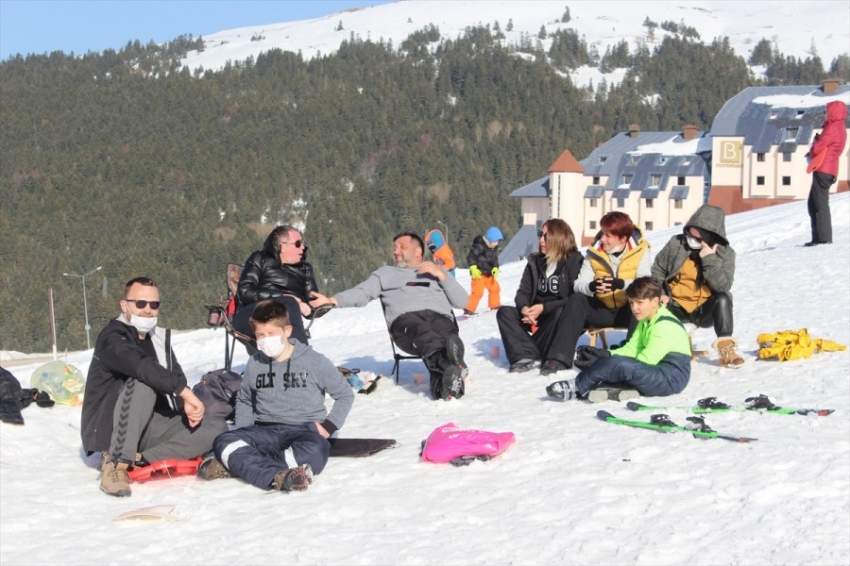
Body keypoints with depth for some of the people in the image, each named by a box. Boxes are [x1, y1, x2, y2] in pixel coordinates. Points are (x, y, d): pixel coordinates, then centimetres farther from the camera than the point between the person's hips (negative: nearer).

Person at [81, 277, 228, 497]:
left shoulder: (160, 338, 12)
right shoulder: (112, 338, -14)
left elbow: (176, 377, 6)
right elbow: (140, 366, -32)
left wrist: (189, 407, -15)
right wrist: (184, 392, -38)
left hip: (150, 427, 7)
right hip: (110, 428, -7)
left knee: (216, 427, -11)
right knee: (142, 384, -34)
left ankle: (141, 461, -24)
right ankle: (116, 463, -30)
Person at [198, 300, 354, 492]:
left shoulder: (314, 361, -1)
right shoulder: (254, 364, 9)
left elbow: (345, 394, 8)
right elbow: (244, 400, 26)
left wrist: (328, 426, -4)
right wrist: (242, 431, 10)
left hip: (303, 430, -3)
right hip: (264, 431, 3)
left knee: (315, 451, -40)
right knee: (225, 443, -28)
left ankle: (240, 465, -37)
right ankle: (278, 476, -49)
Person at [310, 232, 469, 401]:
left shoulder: (437, 271, 35)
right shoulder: (385, 273, 35)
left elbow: (461, 301, 23)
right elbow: (361, 293, 18)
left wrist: (442, 275, 11)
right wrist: (332, 300, -1)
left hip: (441, 318, 1)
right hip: (406, 320, -1)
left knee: (445, 336, -40)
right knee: (423, 331, -42)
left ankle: (442, 385, -68)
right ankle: (452, 366, -73)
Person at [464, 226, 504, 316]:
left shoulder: (493, 248, 7)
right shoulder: (480, 246, -19)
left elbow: (494, 259, 16)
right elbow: (470, 257, -18)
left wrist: (495, 268, -1)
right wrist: (473, 268, -24)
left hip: (488, 274, 9)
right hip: (479, 274, -9)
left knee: (495, 288, 17)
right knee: (478, 292, -13)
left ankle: (495, 306, 33)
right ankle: (469, 310, -8)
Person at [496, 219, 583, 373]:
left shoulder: (574, 261, -9)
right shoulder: (535, 261, 7)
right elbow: (523, 291, 3)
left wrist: (544, 308, -24)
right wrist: (524, 308, -20)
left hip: (564, 320, -5)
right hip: (536, 317, 5)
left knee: (560, 312, -38)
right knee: (504, 312, -16)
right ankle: (526, 355, -34)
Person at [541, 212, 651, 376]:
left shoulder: (639, 251, -10)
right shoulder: (594, 252, -3)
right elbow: (578, 284, -10)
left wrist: (621, 284, -40)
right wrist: (591, 286, -35)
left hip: (629, 311, -3)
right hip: (603, 309, 3)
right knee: (576, 299, -22)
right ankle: (560, 358, -27)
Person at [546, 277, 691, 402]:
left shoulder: (665, 325, -17)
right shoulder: (646, 322, 16)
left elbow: (647, 360, -20)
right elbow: (632, 349, 11)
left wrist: (607, 358, -17)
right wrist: (607, 354, -9)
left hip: (671, 379, -11)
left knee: (618, 365, -27)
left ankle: (577, 387, -13)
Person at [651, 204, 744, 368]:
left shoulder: (725, 253, -5)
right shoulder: (676, 243, -2)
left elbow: (723, 286, -19)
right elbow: (657, 270, 8)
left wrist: (710, 259, -27)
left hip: (704, 310, 0)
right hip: (676, 307, 0)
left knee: (723, 299, -32)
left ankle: (726, 349, -29)